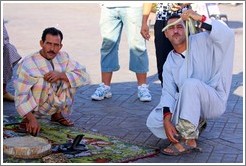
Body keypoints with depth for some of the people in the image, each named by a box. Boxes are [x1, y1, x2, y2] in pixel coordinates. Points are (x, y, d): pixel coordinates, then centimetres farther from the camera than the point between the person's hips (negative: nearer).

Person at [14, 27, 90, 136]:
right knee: (42, 81, -31)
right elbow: (21, 95, -27)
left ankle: (57, 114, 6)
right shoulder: (28, 64, -25)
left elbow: (84, 76, -13)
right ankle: (28, 119, -12)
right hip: (32, 106, -5)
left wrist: (60, 75, -29)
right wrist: (32, 119, -38)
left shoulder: (63, 57, -8)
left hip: (55, 103, 6)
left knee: (70, 78, -13)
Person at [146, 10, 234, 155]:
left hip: (215, 102, -5)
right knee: (153, 121, -13)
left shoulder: (202, 42, -5)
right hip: (187, 104, 5)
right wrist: (167, 119, -21)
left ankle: (188, 140, -29)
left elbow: (227, 35, -23)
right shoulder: (169, 63, 7)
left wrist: (201, 19, -29)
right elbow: (168, 92, -4)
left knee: (190, 83, -37)